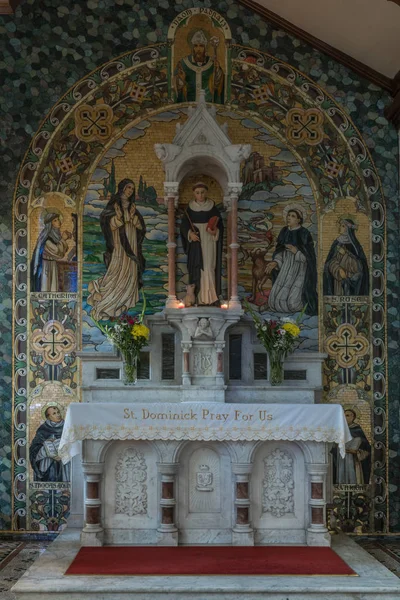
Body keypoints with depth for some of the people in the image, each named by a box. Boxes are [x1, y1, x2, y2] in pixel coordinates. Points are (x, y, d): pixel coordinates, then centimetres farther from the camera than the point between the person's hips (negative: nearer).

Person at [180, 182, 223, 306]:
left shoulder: (212, 208, 1)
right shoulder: (190, 209, 4)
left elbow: (220, 225, 3)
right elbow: (184, 225, 4)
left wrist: (215, 232, -17)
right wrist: (190, 233, -14)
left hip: (209, 241, -1)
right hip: (195, 241, 1)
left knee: (209, 267, -7)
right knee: (197, 268, -1)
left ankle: (210, 296, -5)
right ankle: (198, 297, 3)